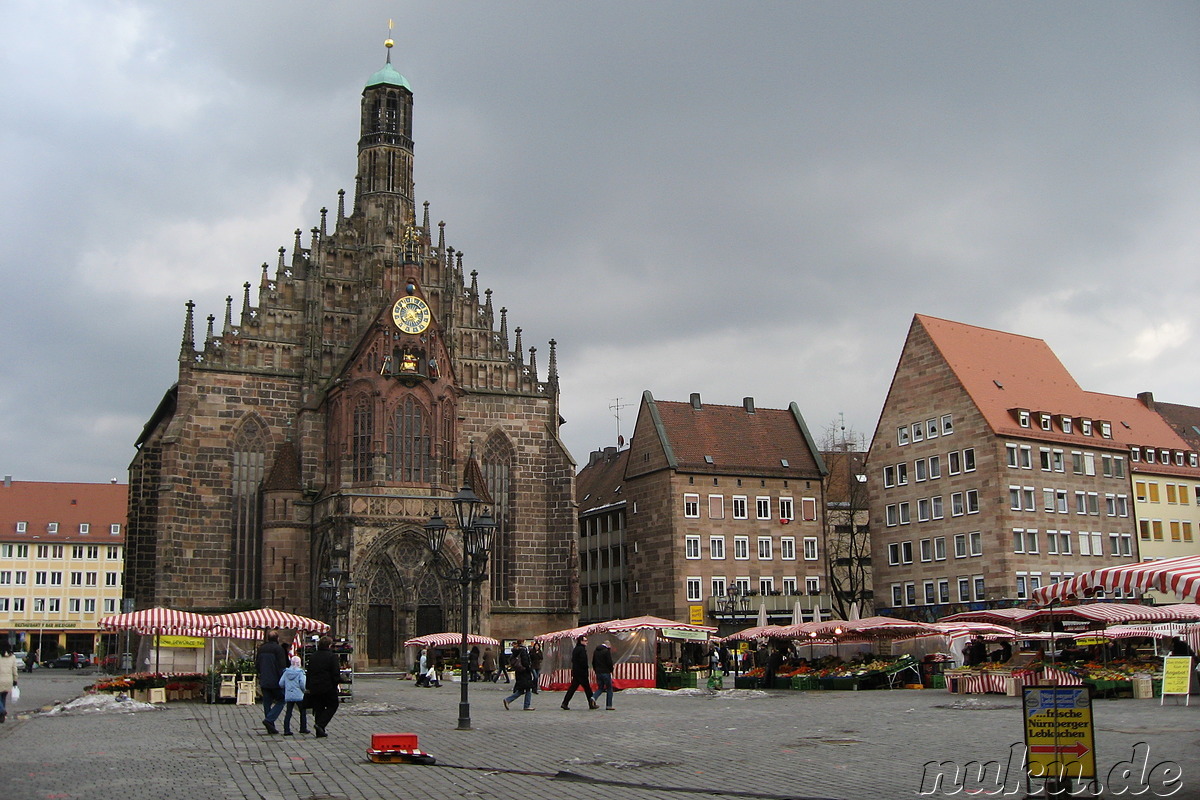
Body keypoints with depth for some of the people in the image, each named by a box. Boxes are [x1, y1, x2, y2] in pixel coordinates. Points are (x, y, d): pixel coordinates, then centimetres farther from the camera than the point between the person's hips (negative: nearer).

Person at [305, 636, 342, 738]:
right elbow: (336, 673, -13)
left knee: (318, 708, 11)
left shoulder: (312, 657, 9)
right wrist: (336, 683, -1)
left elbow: (308, 673, 13)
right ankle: (320, 724, -9)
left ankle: (320, 732, 9)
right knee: (333, 706, 9)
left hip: (314, 687, 6)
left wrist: (308, 686, 18)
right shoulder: (332, 656, -9)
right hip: (328, 687, -6)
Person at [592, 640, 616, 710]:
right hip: (606, 672, -6)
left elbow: (593, 662, 16)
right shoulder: (607, 651, -9)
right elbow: (609, 662, -14)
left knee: (600, 688, 16)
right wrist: (611, 670, 0)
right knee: (609, 689, 4)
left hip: (598, 672, 6)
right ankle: (608, 706, 2)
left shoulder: (596, 651, 12)